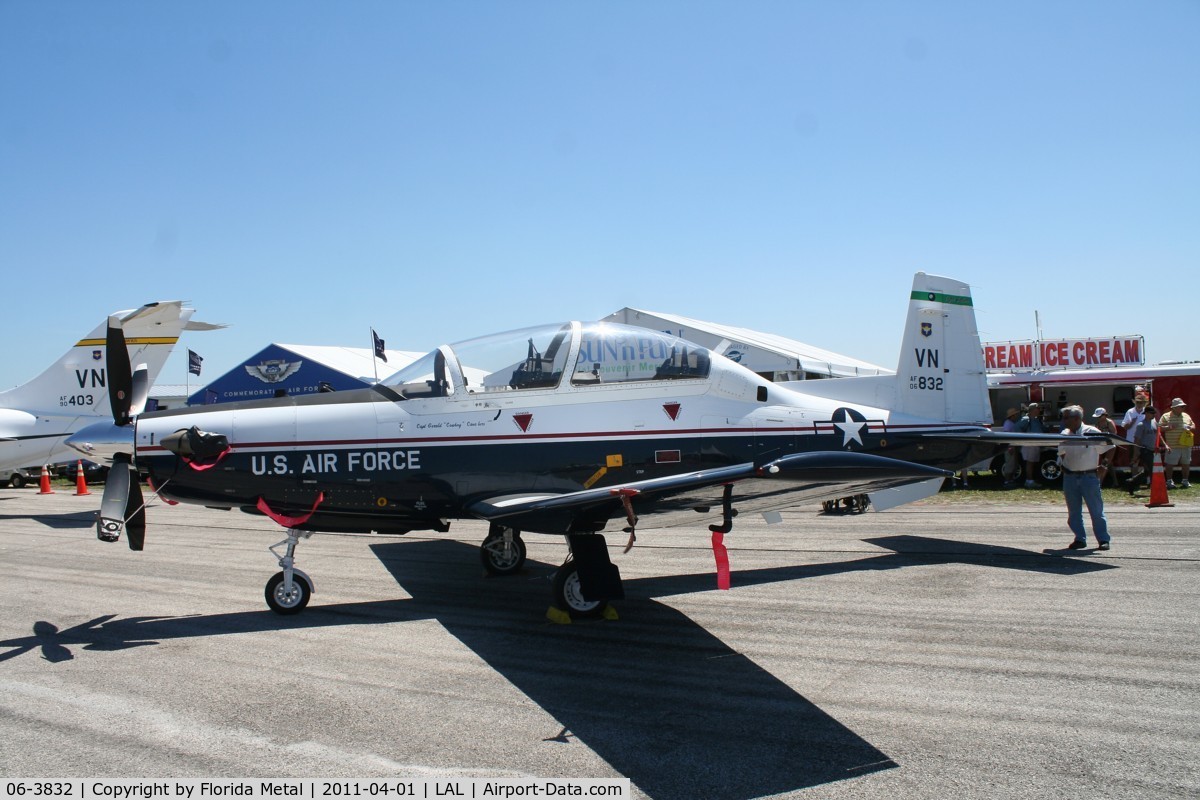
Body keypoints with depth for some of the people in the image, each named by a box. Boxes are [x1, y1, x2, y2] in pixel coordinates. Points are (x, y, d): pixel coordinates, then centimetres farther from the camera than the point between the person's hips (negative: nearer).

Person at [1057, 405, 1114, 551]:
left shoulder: (1092, 432, -7)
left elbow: (1109, 449, -2)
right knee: (1074, 511, 7)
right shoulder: (1064, 435, 7)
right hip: (1070, 477, 5)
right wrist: (1063, 466, 7)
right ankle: (1080, 539, 16)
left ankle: (1103, 539, 7)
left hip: (1089, 476, -5)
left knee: (1096, 510, -1)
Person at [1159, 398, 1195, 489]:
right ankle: (1169, 481, 5)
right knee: (1170, 464, -3)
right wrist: (1169, 427, -19)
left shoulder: (1186, 416, 15)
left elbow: (1193, 426, 22)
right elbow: (1159, 428, -5)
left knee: (1186, 463, 10)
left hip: (1186, 445, 5)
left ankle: (1185, 481, 21)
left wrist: (1190, 428, -1)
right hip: (1172, 446, -5)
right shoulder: (1166, 416, -1)